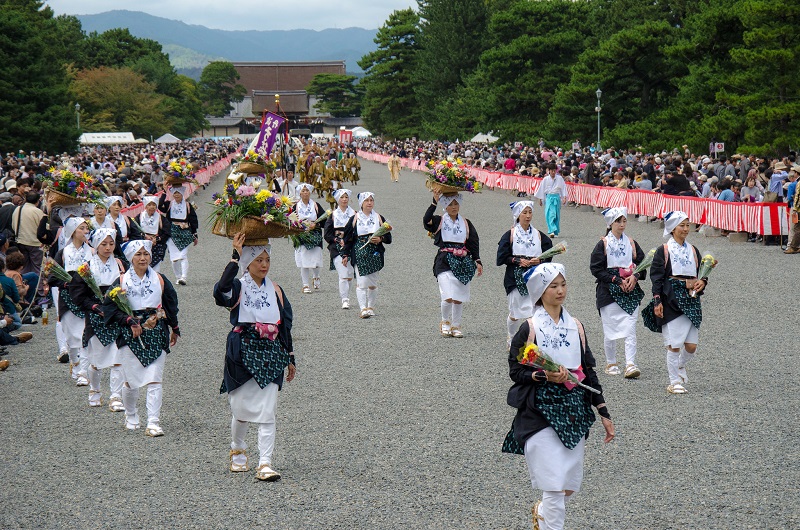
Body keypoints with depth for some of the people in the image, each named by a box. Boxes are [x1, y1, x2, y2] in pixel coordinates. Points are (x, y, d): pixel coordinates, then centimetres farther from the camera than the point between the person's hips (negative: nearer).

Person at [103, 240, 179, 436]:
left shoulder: (159, 280, 5)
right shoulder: (122, 281, 1)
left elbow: (171, 304, 15)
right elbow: (109, 305, -3)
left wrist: (174, 329, 20)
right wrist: (129, 321, -14)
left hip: (156, 334, 1)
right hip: (129, 335, -1)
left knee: (155, 380, -8)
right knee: (131, 380, 4)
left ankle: (153, 423, -8)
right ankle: (131, 417, 28)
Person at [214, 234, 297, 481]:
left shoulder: (275, 291, 8)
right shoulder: (238, 287, -3)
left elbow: (285, 326, 14)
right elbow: (221, 290, -29)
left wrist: (290, 358, 14)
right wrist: (235, 257, -30)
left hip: (270, 355, 2)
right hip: (243, 355, -2)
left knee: (267, 412, -6)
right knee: (242, 410, 8)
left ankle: (265, 463, -7)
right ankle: (238, 450, 35)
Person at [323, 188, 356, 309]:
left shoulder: (354, 214, 7)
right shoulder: (333, 215, 6)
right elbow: (327, 234, 4)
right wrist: (339, 241, -9)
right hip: (336, 248, -2)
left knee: (349, 275, 4)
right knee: (343, 275, -14)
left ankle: (346, 298, 19)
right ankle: (345, 300, -14)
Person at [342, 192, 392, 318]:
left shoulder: (379, 218, 9)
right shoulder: (354, 219, 4)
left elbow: (388, 237, 9)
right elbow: (347, 238, 7)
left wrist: (380, 239, -12)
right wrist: (346, 255, 2)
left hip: (375, 254, 2)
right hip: (359, 254, -2)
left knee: (373, 283, 7)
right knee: (361, 282, -12)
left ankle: (371, 307, 20)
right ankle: (363, 309, -15)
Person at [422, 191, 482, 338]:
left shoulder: (466, 223, 12)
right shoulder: (439, 221, 4)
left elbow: (474, 243, 11)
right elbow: (426, 221, -17)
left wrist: (477, 261, 1)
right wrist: (435, 203, -20)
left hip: (463, 262, 3)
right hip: (445, 262, -3)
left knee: (459, 298, 4)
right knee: (448, 297, -14)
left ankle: (456, 326, 19)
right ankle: (445, 322, 10)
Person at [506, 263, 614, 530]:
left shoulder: (575, 326, 9)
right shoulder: (529, 329, -5)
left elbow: (589, 371, 12)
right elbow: (515, 371, -4)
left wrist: (604, 413, 11)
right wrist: (544, 376, -21)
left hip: (573, 410, 5)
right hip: (541, 412, -5)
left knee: (570, 486, 9)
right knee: (555, 487, -11)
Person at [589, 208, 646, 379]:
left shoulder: (631, 244, 10)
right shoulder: (603, 244, -1)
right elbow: (596, 268, -7)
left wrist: (634, 277, -8)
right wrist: (617, 280, -13)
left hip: (630, 290, 2)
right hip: (609, 292, -2)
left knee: (630, 328, -9)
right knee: (610, 328, 2)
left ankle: (630, 365, -14)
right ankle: (611, 363, 18)